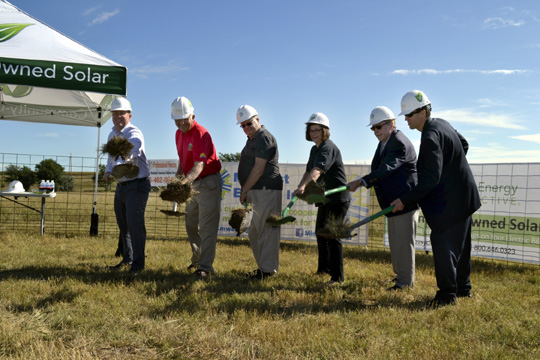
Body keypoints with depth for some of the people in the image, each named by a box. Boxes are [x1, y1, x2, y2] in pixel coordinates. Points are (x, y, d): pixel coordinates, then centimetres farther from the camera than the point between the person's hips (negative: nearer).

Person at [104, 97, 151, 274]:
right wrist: (108, 171, -1)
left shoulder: (134, 134, -16)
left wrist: (120, 166, -58)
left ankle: (138, 262, -1)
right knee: (123, 224, 16)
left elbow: (130, 153, -38)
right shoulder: (112, 135, 10)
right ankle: (127, 258, 32)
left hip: (137, 185, -8)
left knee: (135, 223, -12)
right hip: (121, 186, 8)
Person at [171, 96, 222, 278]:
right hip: (192, 183, 9)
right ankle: (197, 258, 34)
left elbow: (198, 166, -32)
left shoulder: (201, 134, -22)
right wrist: (179, 172, 7)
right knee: (191, 225, 17)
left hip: (208, 183, -9)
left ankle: (205, 266, -3)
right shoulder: (179, 133, 7)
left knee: (207, 227, -7)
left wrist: (184, 181, -46)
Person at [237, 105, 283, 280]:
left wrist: (244, 190, -14)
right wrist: (246, 191, 15)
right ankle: (264, 266, 22)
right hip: (256, 192, 11)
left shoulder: (264, 138, -11)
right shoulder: (253, 139, 21)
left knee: (266, 230, -6)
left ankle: (268, 269, -1)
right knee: (254, 231, 14)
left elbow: (259, 169, -18)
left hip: (266, 190, -11)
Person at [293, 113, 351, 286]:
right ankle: (324, 268, 36)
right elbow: (308, 171, 13)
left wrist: (304, 186, -49)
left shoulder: (328, 148, -18)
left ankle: (337, 276, -4)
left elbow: (317, 171, -35)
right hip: (325, 199, 10)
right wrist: (299, 188, -4)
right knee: (320, 232, 19)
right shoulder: (315, 149, 13)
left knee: (332, 235, -11)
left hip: (338, 198, -10)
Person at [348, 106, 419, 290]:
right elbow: (379, 171, 15)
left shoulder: (400, 144, -20)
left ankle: (405, 281, 7)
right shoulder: (384, 142, 11)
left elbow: (385, 169, -33)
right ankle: (399, 275, 33)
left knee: (404, 242, -3)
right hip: (393, 202, 10)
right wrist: (365, 182, -2)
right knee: (395, 242, 19)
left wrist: (361, 182, -41)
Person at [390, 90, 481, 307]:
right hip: (461, 196, 11)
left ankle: (447, 293, 3)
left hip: (450, 202, -11)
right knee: (459, 244, 18)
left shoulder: (431, 137, -24)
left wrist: (405, 200, -26)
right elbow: (464, 144, 23)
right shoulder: (442, 124, 6)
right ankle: (463, 288, 31)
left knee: (442, 243, -5)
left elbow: (431, 179, -29)